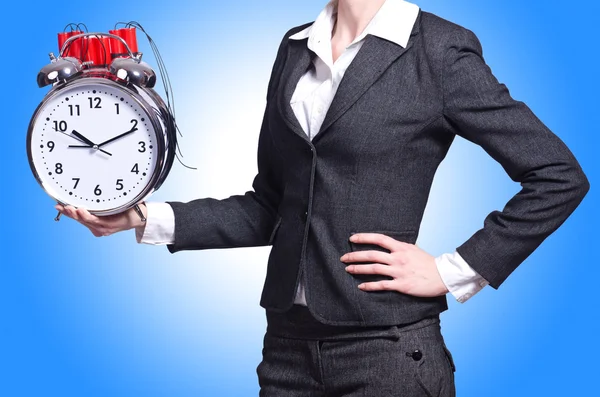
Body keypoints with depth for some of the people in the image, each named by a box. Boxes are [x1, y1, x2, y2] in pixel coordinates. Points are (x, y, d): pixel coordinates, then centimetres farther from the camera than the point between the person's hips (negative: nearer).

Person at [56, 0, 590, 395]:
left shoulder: (440, 51, -7)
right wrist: (148, 218, 2)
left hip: (387, 349, -5)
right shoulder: (296, 49, 9)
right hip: (289, 344, 5)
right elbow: (269, 208, 11)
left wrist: (455, 273, -9)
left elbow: (560, 175, -6)